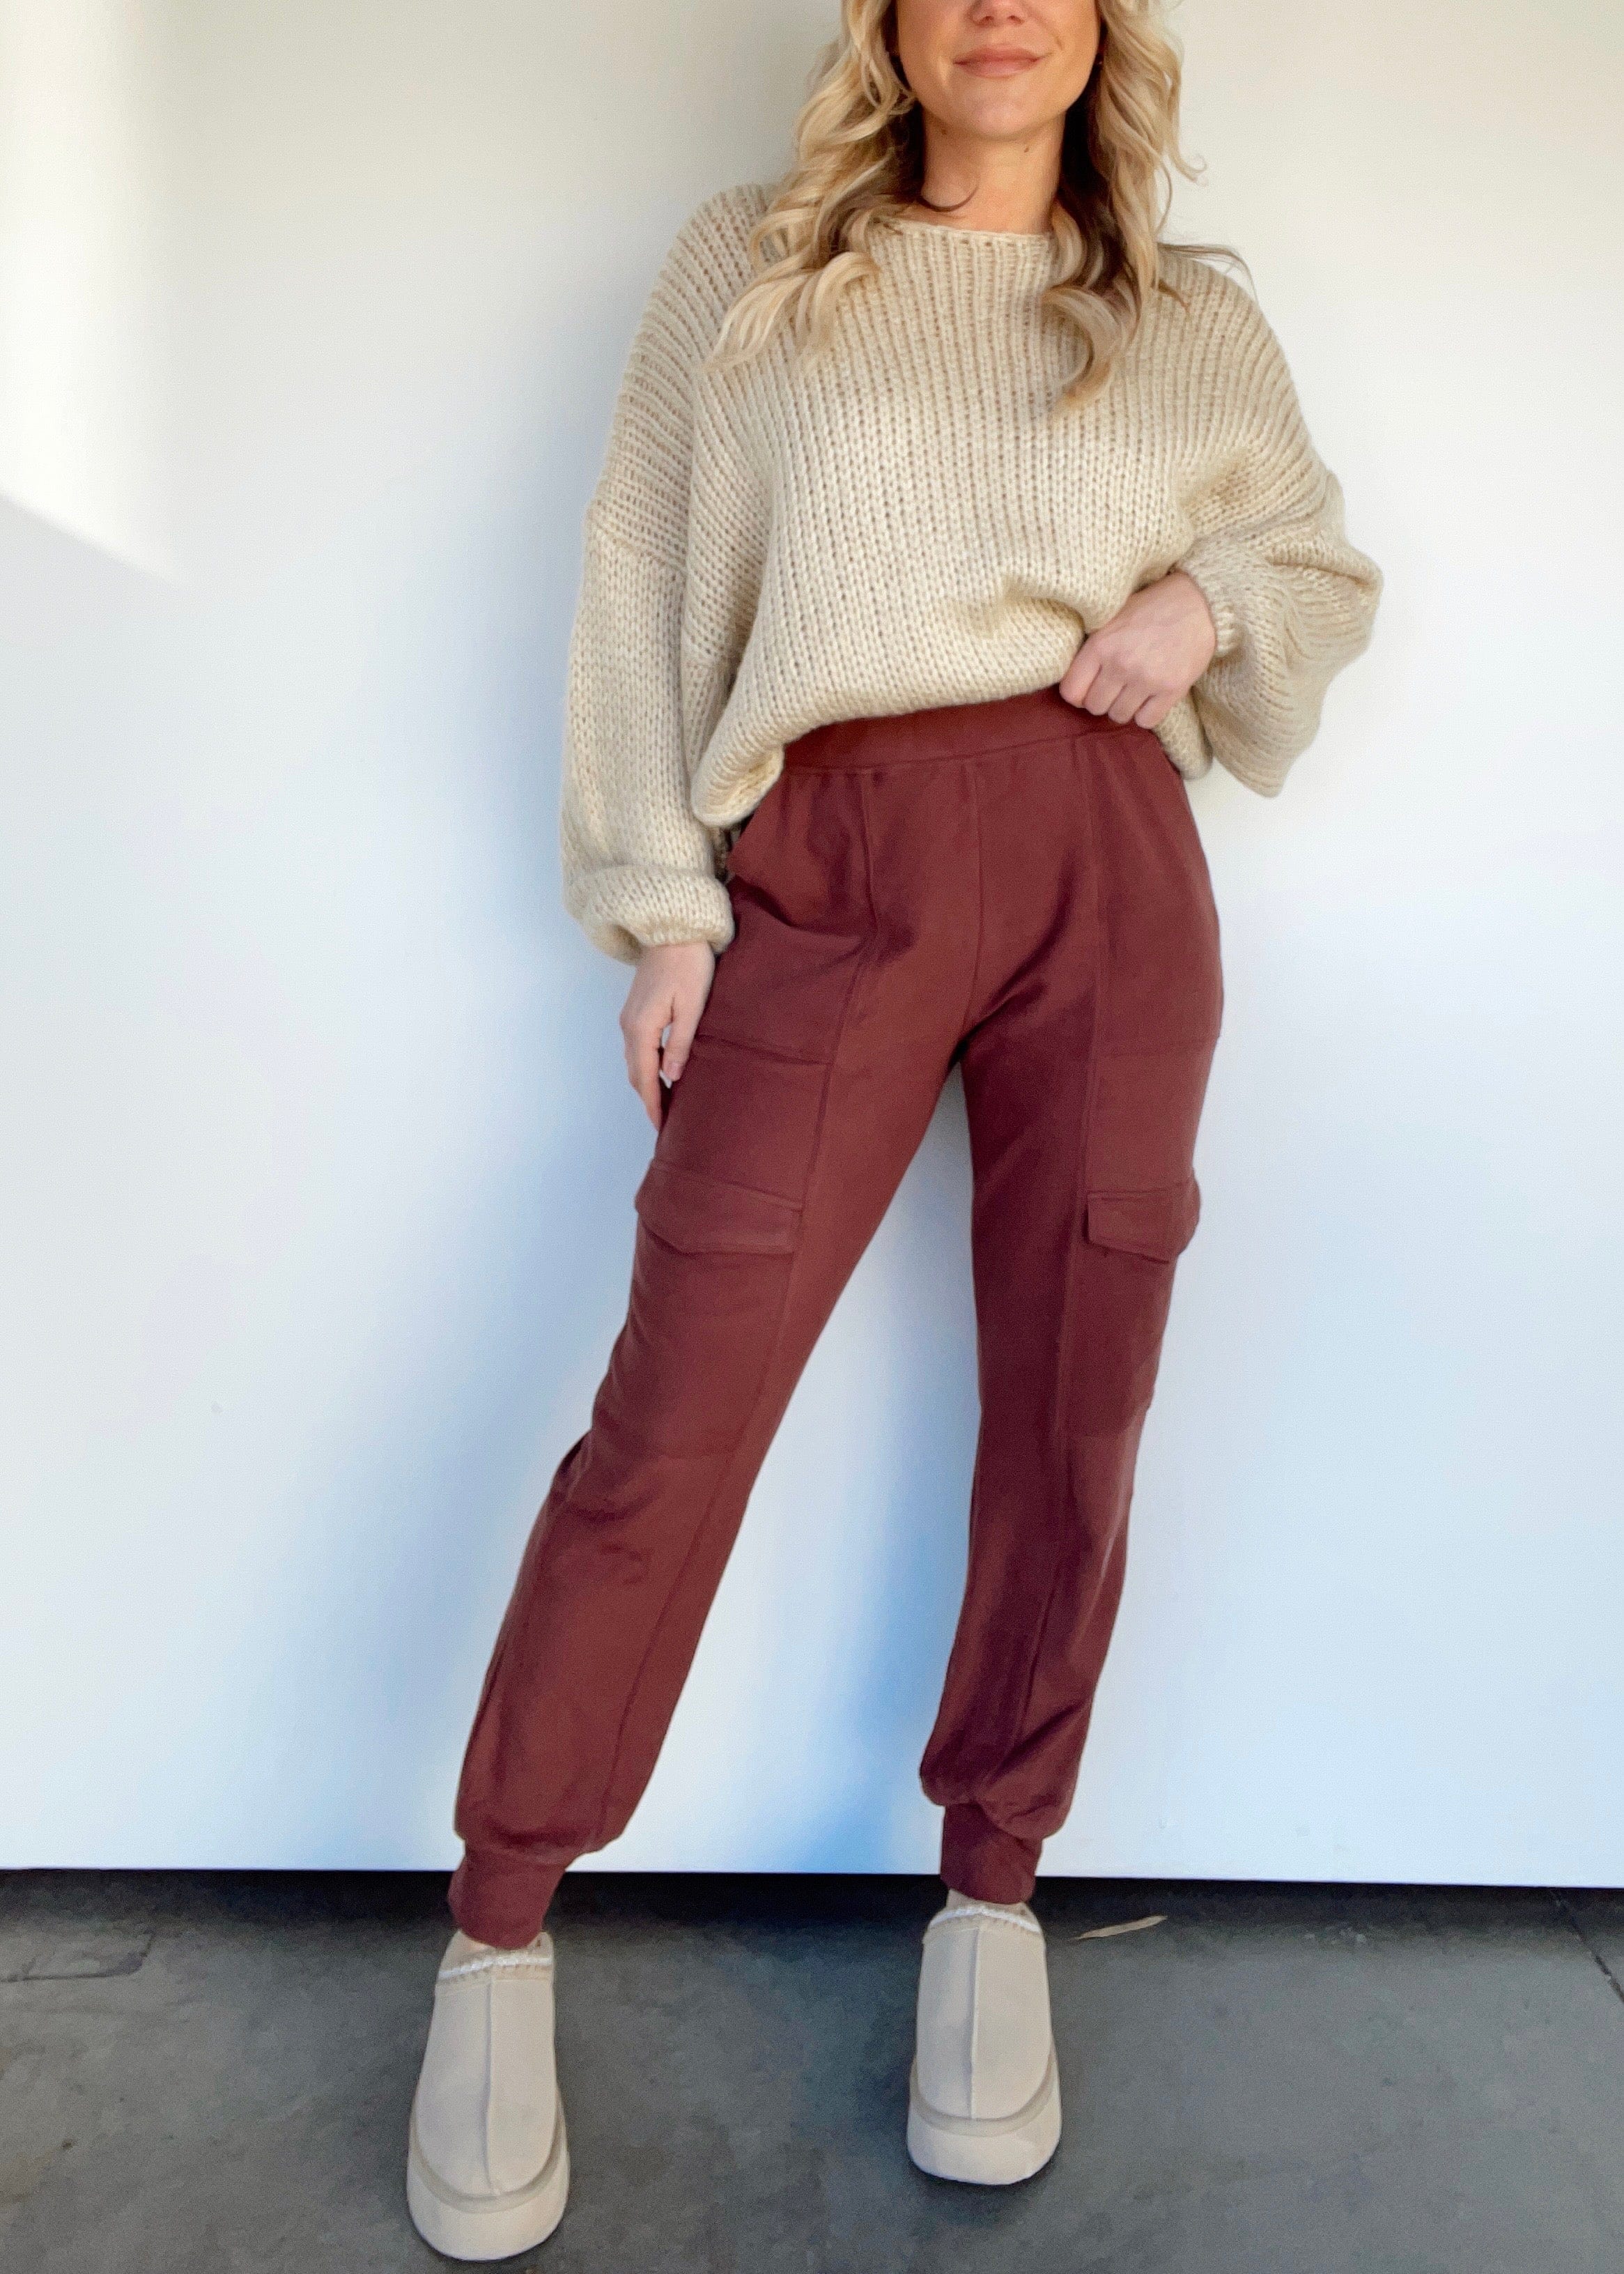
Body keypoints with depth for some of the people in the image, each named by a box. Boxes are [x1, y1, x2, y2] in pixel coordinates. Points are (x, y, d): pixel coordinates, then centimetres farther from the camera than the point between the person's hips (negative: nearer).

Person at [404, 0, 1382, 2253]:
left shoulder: (1195, 324, 18)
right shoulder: (747, 267, 13)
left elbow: (1330, 564, 27)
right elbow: (637, 582, 8)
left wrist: (1213, 606, 3)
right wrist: (660, 902, -1)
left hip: (1112, 877, 3)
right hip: (834, 869, -2)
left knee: (1071, 1414, 4)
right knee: (674, 1416, -6)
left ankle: (994, 1897, 23)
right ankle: (498, 1939, 11)